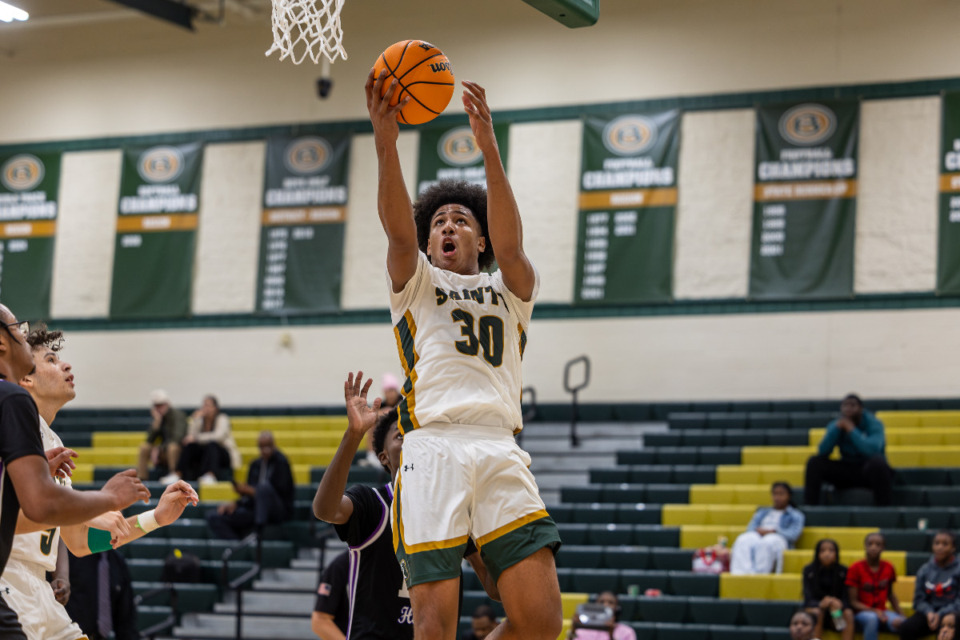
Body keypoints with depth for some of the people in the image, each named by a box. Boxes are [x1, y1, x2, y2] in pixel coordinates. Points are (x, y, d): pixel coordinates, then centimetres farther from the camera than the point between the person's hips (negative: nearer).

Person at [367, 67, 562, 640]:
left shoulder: (510, 291, 24)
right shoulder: (417, 283, 22)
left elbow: (510, 245, 1)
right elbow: (399, 230, 1)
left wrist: (490, 149, -11)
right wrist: (386, 143, -15)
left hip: (501, 451, 1)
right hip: (433, 447, -1)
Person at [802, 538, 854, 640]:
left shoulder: (842, 571, -4)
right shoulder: (809, 570, -6)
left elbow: (846, 597, -8)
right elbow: (808, 598, -13)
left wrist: (837, 604, -33)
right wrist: (821, 604, -36)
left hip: (837, 607, 1)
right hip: (815, 606, -1)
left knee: (848, 613, -30)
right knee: (816, 613, -35)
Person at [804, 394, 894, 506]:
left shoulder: (873, 424, -12)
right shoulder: (835, 425, -1)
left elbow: (872, 450, -31)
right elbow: (822, 451, -15)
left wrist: (851, 430, -27)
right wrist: (837, 427, -23)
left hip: (870, 470, -4)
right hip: (846, 470, 4)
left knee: (877, 461, -39)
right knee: (814, 462, -16)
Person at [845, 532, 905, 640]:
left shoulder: (888, 568, 5)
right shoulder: (855, 569, -7)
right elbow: (853, 601, -8)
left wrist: (900, 614, 5)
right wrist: (874, 611, -21)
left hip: (882, 612, 4)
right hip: (861, 613, -4)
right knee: (872, 619, -40)